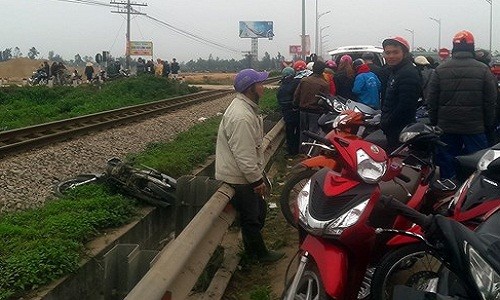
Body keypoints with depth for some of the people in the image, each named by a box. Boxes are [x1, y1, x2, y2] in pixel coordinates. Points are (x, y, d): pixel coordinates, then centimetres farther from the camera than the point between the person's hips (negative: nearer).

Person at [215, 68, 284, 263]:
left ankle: (251, 248, 39)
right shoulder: (242, 117, -29)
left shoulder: (245, 106, 6)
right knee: (252, 218, 8)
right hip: (239, 178, -10)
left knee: (258, 210, 23)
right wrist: (257, 181, -20)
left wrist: (258, 175, 22)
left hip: (246, 173, 10)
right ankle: (259, 253, 26)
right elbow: (244, 156, -29)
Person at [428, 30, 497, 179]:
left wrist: (434, 122, 10)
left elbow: (432, 100, 2)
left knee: (447, 163, 10)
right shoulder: (483, 70, -4)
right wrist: (488, 123, 6)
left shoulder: (440, 70, 0)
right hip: (475, 127, -2)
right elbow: (491, 100, -3)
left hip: (446, 127, 2)